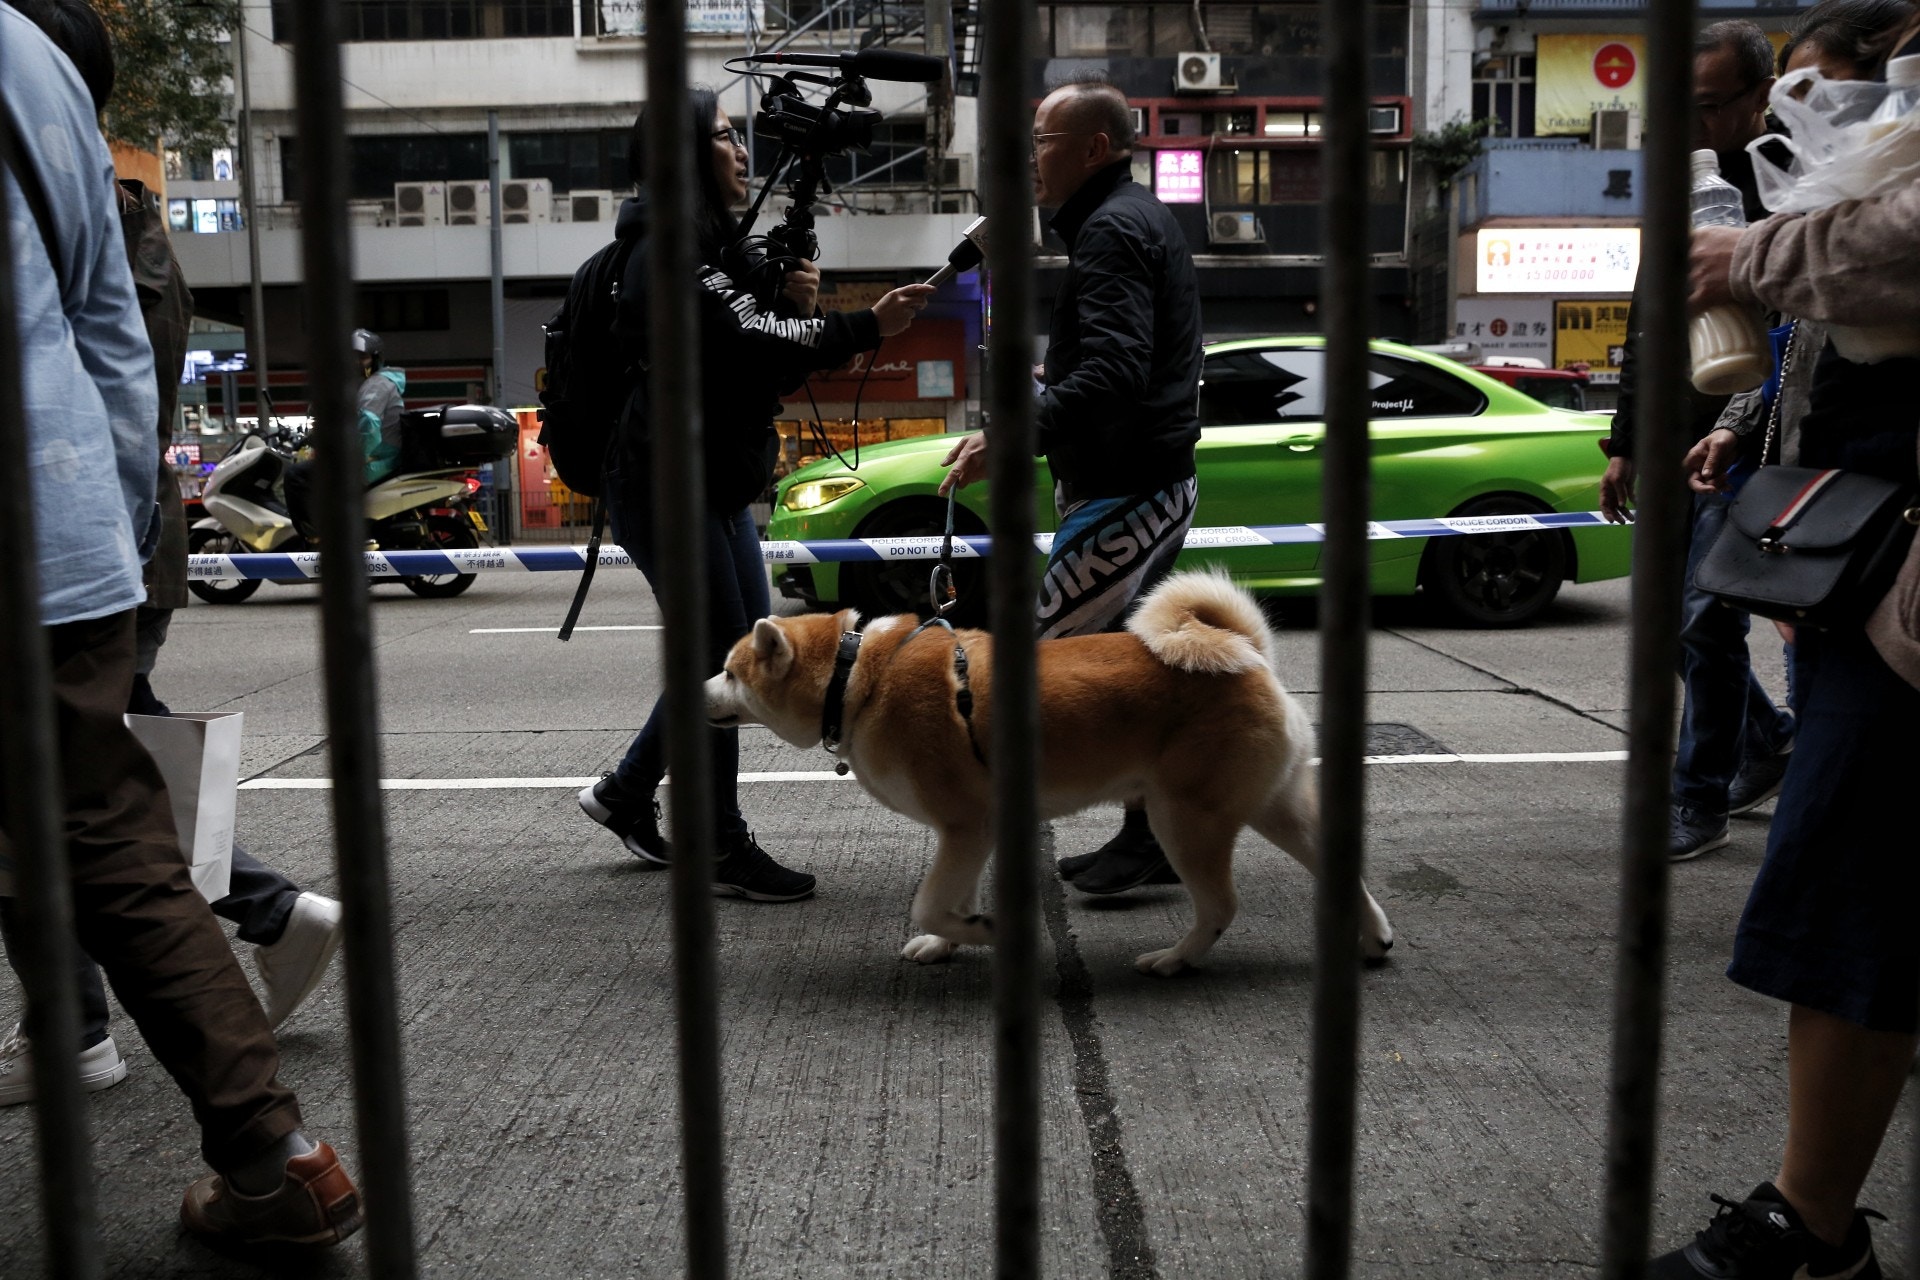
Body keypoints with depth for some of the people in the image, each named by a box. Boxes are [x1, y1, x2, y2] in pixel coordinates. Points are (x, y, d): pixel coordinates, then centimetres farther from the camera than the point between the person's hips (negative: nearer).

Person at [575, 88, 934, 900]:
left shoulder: (718, 246, 16)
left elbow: (766, 368, 14)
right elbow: (743, 340, -28)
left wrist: (790, 304, -4)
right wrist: (864, 329, -33)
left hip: (720, 486, 10)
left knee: (745, 648, 14)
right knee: (722, 658, -5)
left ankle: (625, 794, 28)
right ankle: (724, 850, 8)